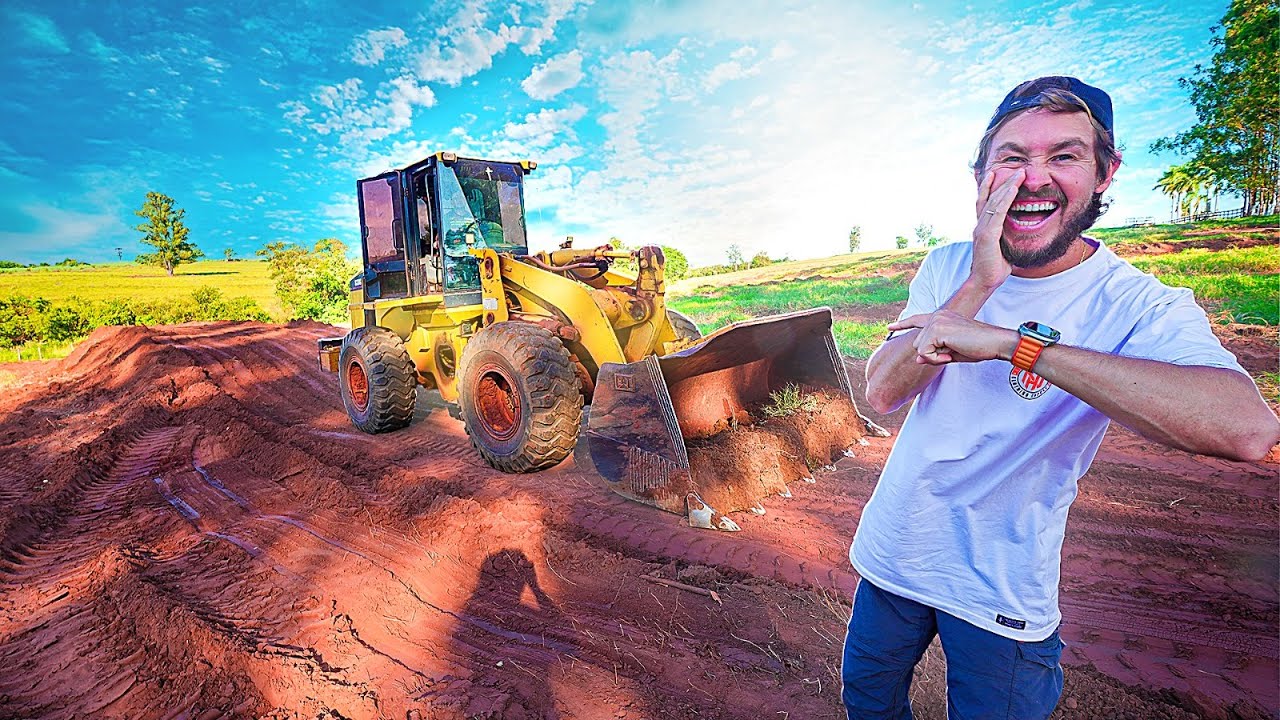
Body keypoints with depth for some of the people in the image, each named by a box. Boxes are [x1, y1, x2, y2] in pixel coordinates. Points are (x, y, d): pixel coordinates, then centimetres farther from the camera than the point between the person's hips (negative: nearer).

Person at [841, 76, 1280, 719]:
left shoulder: (1141, 307, -17)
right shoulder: (947, 268, -7)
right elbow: (881, 394, -17)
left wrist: (1011, 341, -41)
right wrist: (978, 286, -28)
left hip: (1003, 591, -3)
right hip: (892, 552, 4)